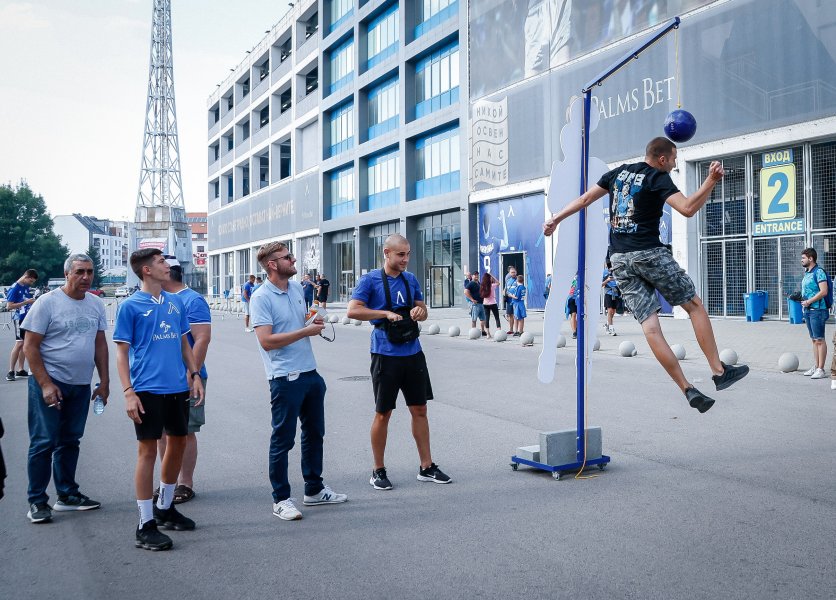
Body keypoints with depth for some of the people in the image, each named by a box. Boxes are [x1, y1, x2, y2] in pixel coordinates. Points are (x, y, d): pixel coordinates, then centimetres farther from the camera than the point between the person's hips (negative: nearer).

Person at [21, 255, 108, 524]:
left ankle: (66, 495, 24)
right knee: (44, 442, -1)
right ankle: (37, 501, 10)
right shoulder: (48, 302, -9)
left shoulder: (96, 304, 6)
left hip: (81, 385, 5)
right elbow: (30, 346, -10)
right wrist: (45, 384, -16)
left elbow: (100, 344, 13)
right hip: (49, 383, -5)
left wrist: (104, 381, 8)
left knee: (70, 441, 13)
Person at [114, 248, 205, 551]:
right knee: (148, 450, -1)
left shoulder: (175, 302, 10)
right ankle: (146, 525, 9)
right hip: (147, 389, -6)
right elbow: (122, 352, -5)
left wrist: (194, 373, 9)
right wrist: (128, 392, -12)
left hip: (178, 387, 6)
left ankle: (165, 507, 34)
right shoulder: (130, 306, -6)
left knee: (178, 443, 14)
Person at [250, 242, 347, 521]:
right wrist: (306, 331, -19)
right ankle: (281, 499, 16)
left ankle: (314, 490, 33)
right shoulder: (262, 297, -14)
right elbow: (267, 340, -22)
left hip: (310, 372, 8)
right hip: (285, 378, -8)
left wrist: (315, 322, 1)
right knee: (283, 439, 2)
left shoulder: (297, 288, 10)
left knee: (314, 433, 18)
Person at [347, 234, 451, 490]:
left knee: (420, 409, 10)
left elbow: (423, 311, 17)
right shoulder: (370, 280, -6)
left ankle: (426, 467, 20)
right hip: (386, 354, -5)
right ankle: (378, 471, 17)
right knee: (383, 413, 3)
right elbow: (353, 310, -16)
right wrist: (386, 314, -22)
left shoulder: (411, 279, 10)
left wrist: (420, 311, -6)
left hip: (412, 352, 5)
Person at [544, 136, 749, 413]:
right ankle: (719, 372, 8)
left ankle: (688, 390, 0)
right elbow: (688, 208, -17)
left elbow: (586, 198, 15)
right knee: (695, 306, 9)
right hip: (648, 253, -6)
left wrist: (556, 219, 21)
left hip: (619, 259, 6)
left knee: (650, 326, -1)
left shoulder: (619, 172, 15)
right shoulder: (659, 178, -4)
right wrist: (711, 180, -13)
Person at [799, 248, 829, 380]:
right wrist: (801, 298, 7)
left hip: (817, 310, -9)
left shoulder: (819, 272, -12)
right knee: (814, 339, 14)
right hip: (808, 310, 9)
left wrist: (809, 302, -16)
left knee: (819, 340, -5)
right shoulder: (807, 273, 15)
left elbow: (823, 292, -20)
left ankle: (821, 369, -3)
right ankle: (815, 366, 20)